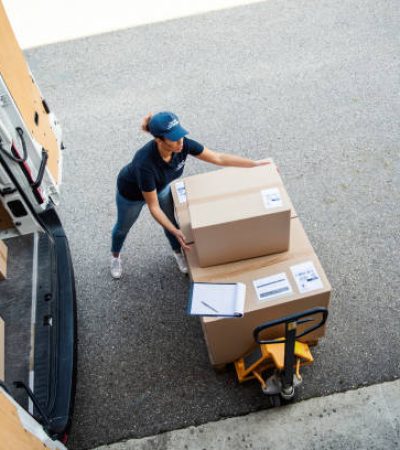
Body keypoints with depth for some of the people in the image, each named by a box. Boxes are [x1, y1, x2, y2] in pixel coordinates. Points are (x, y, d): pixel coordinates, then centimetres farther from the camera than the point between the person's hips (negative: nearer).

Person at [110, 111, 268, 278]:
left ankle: (177, 252, 48)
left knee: (171, 221, 17)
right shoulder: (145, 163, -46)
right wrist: (176, 232, -35)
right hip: (131, 192, -4)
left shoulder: (182, 144, -32)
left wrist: (255, 164, -21)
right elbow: (153, 206, -34)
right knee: (123, 227, 22)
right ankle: (115, 256, 53)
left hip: (161, 187, 4)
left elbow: (219, 158, -22)